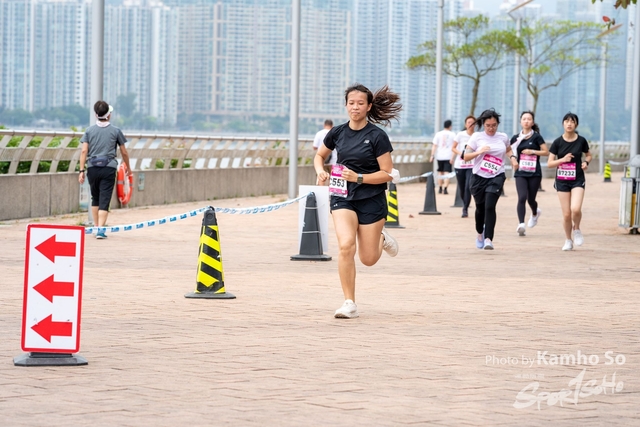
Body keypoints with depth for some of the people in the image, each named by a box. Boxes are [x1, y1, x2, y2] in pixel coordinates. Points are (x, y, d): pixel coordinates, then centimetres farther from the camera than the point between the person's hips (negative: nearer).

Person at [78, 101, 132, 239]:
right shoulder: (115, 131, 3)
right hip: (109, 168, -2)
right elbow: (124, 152, 9)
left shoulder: (90, 130, 6)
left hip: (92, 168, 2)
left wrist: (82, 170, -2)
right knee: (104, 200, -4)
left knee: (95, 198, 18)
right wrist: (128, 167, 24)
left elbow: (84, 151, -2)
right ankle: (100, 230, -14)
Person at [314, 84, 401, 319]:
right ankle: (350, 304, -12)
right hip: (342, 197, 2)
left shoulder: (377, 136, -11)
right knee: (346, 246, -22)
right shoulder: (338, 132, 0)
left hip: (371, 200, -2)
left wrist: (359, 178, -22)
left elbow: (387, 174, -12)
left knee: (368, 259, 6)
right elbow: (319, 155, 18)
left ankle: (381, 239, 43)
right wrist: (320, 171, -4)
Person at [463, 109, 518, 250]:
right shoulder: (476, 137, -3)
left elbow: (508, 150, 27)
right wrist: (479, 152, -22)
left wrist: (512, 158, 6)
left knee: (490, 206, -18)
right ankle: (480, 234, 39)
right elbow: (466, 156, -5)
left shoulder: (503, 137, 5)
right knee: (480, 208, 13)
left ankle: (488, 239, -18)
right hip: (479, 177, 0)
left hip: (496, 177, 0)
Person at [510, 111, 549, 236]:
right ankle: (521, 225, -22)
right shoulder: (516, 138, 7)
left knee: (530, 199, 9)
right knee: (522, 198, -17)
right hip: (520, 173, 1)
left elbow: (546, 152, -2)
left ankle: (535, 213, 44)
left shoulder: (536, 137, -1)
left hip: (534, 173, -1)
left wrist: (532, 151, -12)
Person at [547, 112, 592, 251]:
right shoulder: (558, 142, -2)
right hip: (562, 180, 1)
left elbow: (588, 155, 16)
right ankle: (568, 240, 22)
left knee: (576, 209, -20)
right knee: (566, 214, 1)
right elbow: (549, 163, -1)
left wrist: (586, 162, -6)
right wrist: (563, 159, -18)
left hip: (578, 179, -1)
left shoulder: (581, 141, -2)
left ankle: (576, 229, 11)